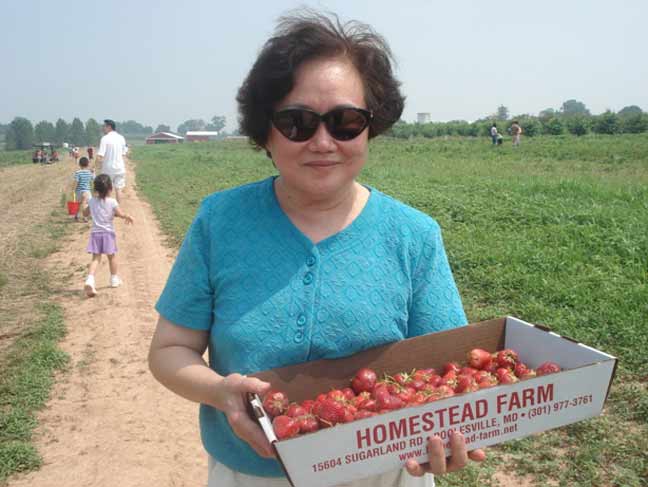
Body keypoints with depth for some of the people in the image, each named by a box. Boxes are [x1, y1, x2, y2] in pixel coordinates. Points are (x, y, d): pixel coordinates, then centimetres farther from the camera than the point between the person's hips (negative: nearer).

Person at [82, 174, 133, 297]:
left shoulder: (92, 201, 1)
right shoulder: (112, 202, -10)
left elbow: (85, 214, 13)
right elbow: (121, 214, -10)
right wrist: (128, 217, 9)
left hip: (95, 233, 2)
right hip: (108, 232, -2)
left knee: (96, 258, 1)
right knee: (112, 256, 15)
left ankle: (90, 279, -20)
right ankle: (114, 279, 29)